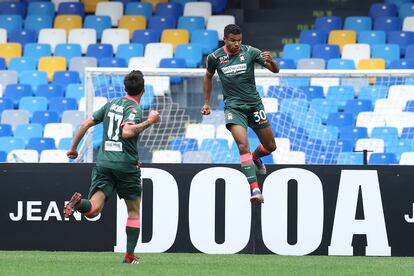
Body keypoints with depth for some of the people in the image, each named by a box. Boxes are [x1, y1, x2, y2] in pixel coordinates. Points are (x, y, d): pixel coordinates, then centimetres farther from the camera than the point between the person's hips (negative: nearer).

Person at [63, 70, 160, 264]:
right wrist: (149, 122, -16)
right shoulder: (134, 109, -7)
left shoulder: (111, 104, 13)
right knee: (134, 211, 13)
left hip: (103, 162, 4)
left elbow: (86, 124, 13)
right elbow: (127, 132, -25)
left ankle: (78, 203, -38)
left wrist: (73, 148, 23)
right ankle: (130, 255, 8)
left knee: (92, 210, -5)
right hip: (126, 165, -4)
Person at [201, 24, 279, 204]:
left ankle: (255, 159, 47)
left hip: (254, 104, 2)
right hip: (233, 106, -2)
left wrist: (271, 61, -32)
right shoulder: (215, 57, -3)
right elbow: (208, 77, 17)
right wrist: (207, 103, 17)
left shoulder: (249, 52, -6)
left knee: (270, 146, 10)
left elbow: (275, 70, -9)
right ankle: (255, 189, -26)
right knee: (243, 145, -23)